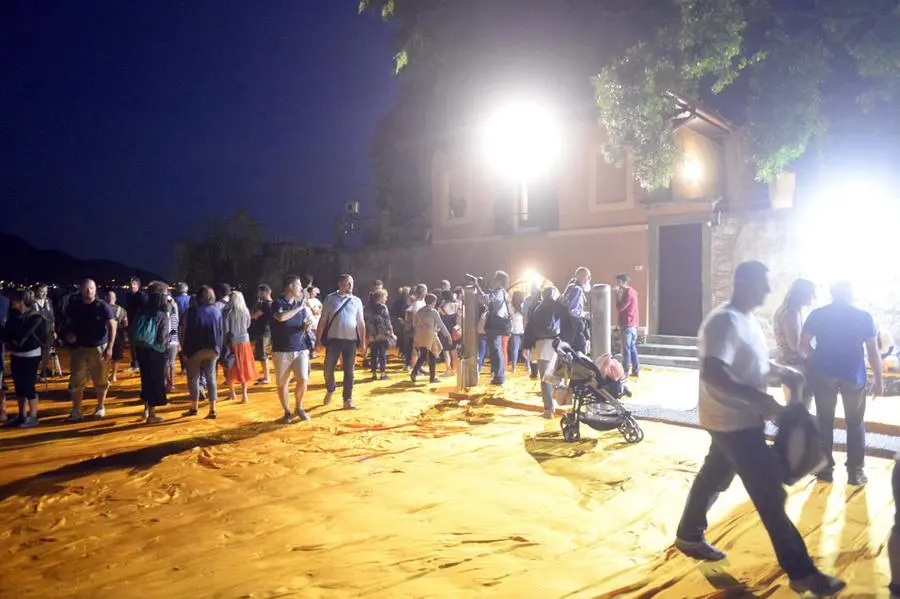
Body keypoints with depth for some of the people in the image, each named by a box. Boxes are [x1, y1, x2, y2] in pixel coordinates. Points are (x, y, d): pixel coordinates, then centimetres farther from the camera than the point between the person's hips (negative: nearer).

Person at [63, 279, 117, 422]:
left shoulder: (102, 306, -9)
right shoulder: (74, 305, 1)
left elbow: (112, 327, -10)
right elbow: (68, 324, 15)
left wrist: (109, 348, -17)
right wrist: (68, 334, -7)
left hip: (98, 348, -3)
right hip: (79, 348, 3)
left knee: (100, 380, 8)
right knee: (76, 381, 3)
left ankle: (100, 407, 25)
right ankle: (76, 411, 10)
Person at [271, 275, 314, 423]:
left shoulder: (300, 304, 10)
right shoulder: (278, 303, -6)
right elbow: (281, 317, -27)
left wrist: (307, 327, -7)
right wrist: (299, 307, -18)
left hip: (300, 349, 3)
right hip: (282, 350, -3)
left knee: (303, 380, -7)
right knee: (282, 383, 4)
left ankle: (299, 408, 16)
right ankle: (287, 412, 20)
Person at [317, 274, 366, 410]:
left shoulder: (356, 301, 6)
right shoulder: (330, 298, 1)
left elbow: (361, 322, 8)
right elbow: (323, 319, 2)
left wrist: (363, 342, 6)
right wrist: (318, 339, -1)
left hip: (351, 340, 1)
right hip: (333, 339, -1)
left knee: (349, 371, 5)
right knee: (328, 369, 2)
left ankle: (347, 400, 15)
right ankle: (330, 389, 31)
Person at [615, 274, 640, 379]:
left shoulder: (628, 293, -17)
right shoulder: (631, 292, 14)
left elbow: (620, 307, -19)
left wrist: (617, 294, -12)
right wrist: (620, 294, 5)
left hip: (627, 326, -10)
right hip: (632, 325, 10)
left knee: (626, 350, -4)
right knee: (632, 348, 13)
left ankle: (624, 372, 0)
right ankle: (636, 371, 18)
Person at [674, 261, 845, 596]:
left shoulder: (747, 319, 11)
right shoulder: (725, 321, -22)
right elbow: (713, 372, -34)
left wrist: (780, 370, 10)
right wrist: (759, 398, -36)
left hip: (741, 418, 10)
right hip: (733, 421, -10)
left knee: (714, 476, 20)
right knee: (769, 491, -5)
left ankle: (689, 535, 35)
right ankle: (801, 571, 5)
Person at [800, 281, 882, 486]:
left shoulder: (817, 314, -2)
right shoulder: (864, 317, -1)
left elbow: (803, 346, -5)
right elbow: (873, 351, -1)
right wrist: (878, 380, 5)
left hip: (824, 374, 0)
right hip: (854, 376, 0)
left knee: (825, 421, 10)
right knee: (855, 424, 12)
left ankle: (825, 469, 13)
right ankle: (855, 472, 13)